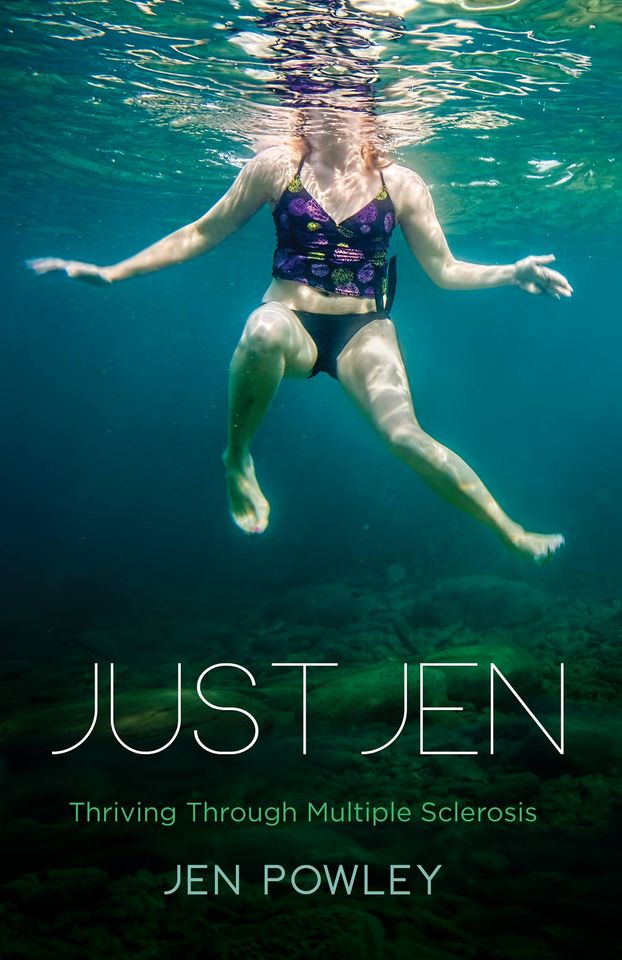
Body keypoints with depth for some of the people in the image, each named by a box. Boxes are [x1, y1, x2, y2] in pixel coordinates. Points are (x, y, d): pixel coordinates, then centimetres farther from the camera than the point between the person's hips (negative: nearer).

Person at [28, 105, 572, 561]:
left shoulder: (400, 183, 1)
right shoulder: (278, 166, 0)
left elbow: (445, 270, 7)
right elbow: (201, 234, 7)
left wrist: (511, 274, -11)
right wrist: (112, 272, 2)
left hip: (363, 330, 1)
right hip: (291, 321, 0)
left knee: (404, 434, -25)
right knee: (263, 331, -40)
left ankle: (511, 533, -9)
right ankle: (238, 457, -15)